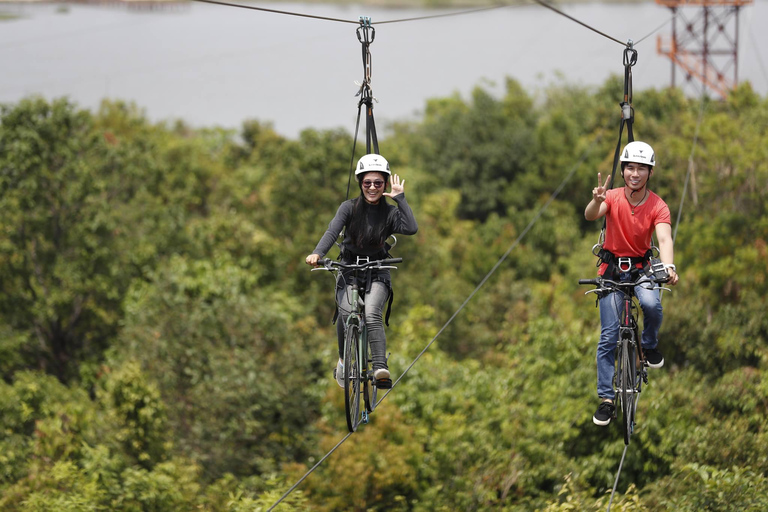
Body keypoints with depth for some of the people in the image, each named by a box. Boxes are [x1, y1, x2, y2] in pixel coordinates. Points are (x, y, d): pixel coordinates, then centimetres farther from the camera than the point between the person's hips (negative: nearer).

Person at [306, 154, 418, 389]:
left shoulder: (390, 212, -1)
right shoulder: (350, 208, -2)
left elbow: (411, 228, -21)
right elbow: (332, 231, -18)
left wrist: (400, 198, -15)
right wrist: (317, 253, -36)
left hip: (377, 274, 0)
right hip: (349, 270, 0)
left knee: (372, 314, -28)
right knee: (346, 314, -26)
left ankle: (381, 368, -38)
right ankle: (343, 359, 0)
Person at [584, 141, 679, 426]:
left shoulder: (657, 206, -14)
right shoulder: (613, 197, -13)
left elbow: (664, 239, -29)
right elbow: (590, 216, -32)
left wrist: (668, 267, -49)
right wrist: (596, 201, -55)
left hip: (641, 268, 0)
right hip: (612, 269, 0)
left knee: (652, 304, -33)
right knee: (608, 338, -4)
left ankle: (650, 345, -1)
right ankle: (606, 399, 3)